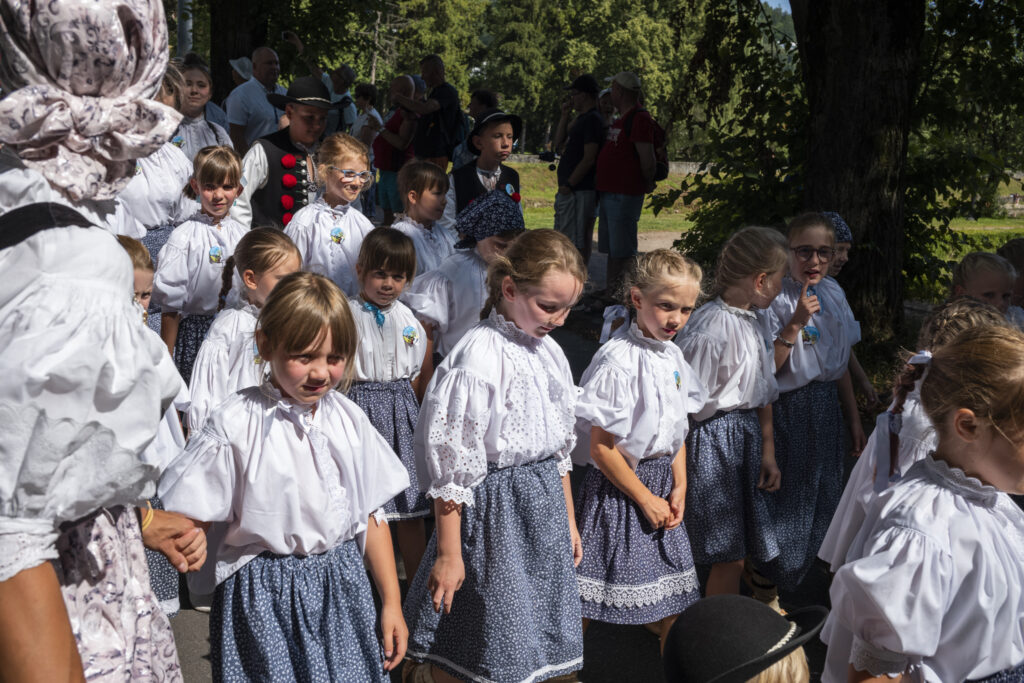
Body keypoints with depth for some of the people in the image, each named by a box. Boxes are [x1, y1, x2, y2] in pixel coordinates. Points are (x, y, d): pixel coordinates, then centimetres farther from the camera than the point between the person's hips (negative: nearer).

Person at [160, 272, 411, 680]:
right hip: (265, 597, -4)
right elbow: (192, 521, -7)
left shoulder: (348, 418, 3)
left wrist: (392, 602, 11)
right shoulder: (237, 424, -11)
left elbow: (372, 514, 9)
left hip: (341, 587, 4)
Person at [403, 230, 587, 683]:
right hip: (494, 506, -7)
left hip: (545, 502, 7)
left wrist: (568, 519, 19)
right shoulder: (477, 359, -19)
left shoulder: (549, 352, 5)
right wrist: (448, 553, -16)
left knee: (535, 637, 17)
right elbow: (450, 465, -18)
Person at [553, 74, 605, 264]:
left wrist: (569, 185, -18)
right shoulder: (581, 119, 18)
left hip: (579, 191, -11)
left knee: (576, 241, -9)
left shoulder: (593, 120, -13)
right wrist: (565, 115, 12)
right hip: (569, 191, 11)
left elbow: (589, 158, -20)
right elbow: (559, 143, 18)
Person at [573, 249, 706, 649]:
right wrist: (646, 499, -13)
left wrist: (679, 486, 5)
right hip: (619, 487, -8)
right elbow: (600, 448, -20)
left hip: (662, 481, 8)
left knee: (669, 598, 18)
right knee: (586, 603, -2)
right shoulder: (617, 361, -21)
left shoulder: (672, 356, 4)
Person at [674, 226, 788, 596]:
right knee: (728, 556, -1)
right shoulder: (711, 329, -21)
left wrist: (768, 451, 14)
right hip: (715, 440, -8)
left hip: (747, 434, 9)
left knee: (736, 554, 14)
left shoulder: (750, 321, 7)